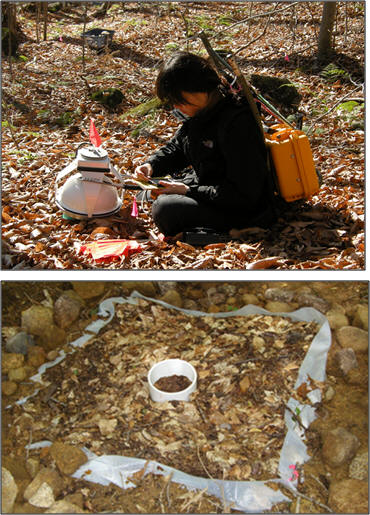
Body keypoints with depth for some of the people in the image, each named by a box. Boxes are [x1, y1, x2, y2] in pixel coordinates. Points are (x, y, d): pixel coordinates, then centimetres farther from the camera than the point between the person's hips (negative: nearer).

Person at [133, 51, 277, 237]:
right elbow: (175, 147, 19)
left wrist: (188, 191, -23)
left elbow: (244, 195, -27)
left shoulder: (237, 123, -26)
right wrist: (151, 165, -1)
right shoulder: (199, 113, 1)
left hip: (242, 213, -9)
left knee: (165, 209, -27)